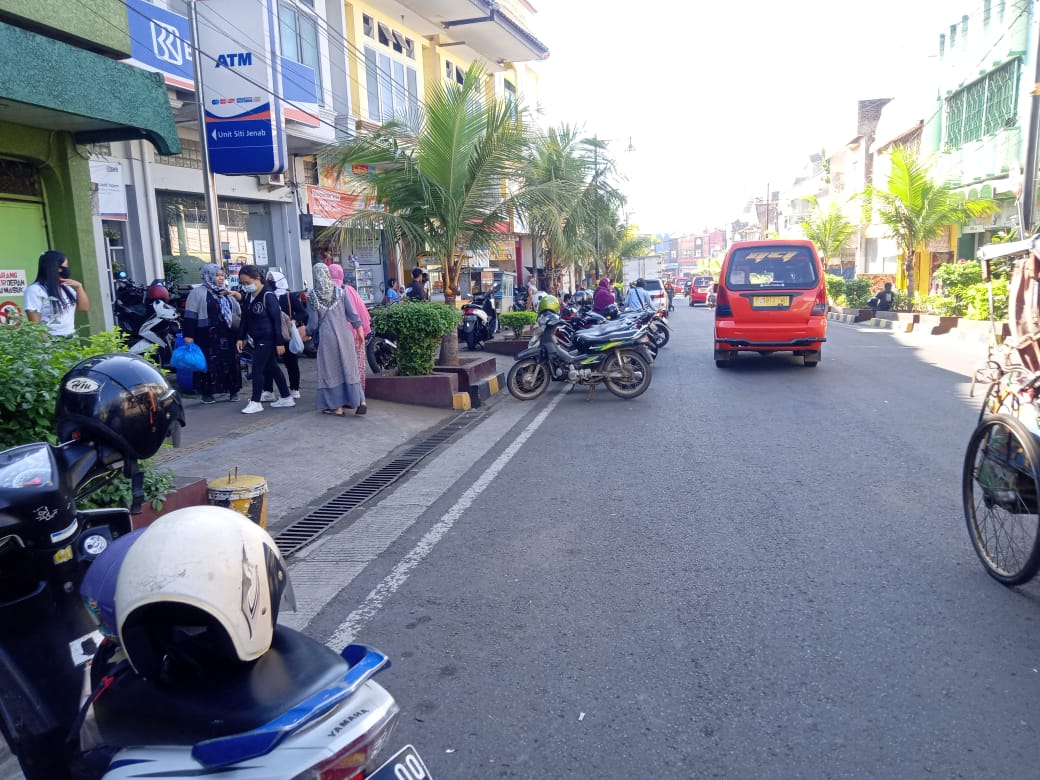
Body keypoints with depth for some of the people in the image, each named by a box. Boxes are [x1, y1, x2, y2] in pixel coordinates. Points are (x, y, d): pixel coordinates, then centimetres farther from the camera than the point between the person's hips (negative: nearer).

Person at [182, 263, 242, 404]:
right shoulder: (197, 292, -3)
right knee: (209, 364, -2)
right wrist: (188, 335, -13)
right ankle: (207, 393, 8)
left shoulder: (227, 293, 16)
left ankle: (233, 391, 16)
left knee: (230, 363, 7)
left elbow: (238, 312, 24)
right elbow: (190, 316, -8)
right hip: (207, 336, -5)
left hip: (227, 335, 5)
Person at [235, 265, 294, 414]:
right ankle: (286, 398, 22)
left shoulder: (268, 296, -15)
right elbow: (245, 319, 15)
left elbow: (277, 320, -16)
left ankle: (255, 402, 5)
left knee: (257, 369, -5)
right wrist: (241, 338, 9)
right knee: (272, 368, 13)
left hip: (267, 339, -8)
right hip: (257, 339, 8)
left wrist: (279, 342, -17)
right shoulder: (247, 297, 8)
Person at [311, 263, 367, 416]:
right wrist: (360, 331, 8)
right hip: (345, 333, 2)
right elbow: (352, 313, -1)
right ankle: (359, 401, 5)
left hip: (327, 335, -2)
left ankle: (337, 406, 8)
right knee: (349, 367, 9)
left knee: (331, 369, 6)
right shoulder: (340, 291, 0)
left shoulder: (313, 295, -4)